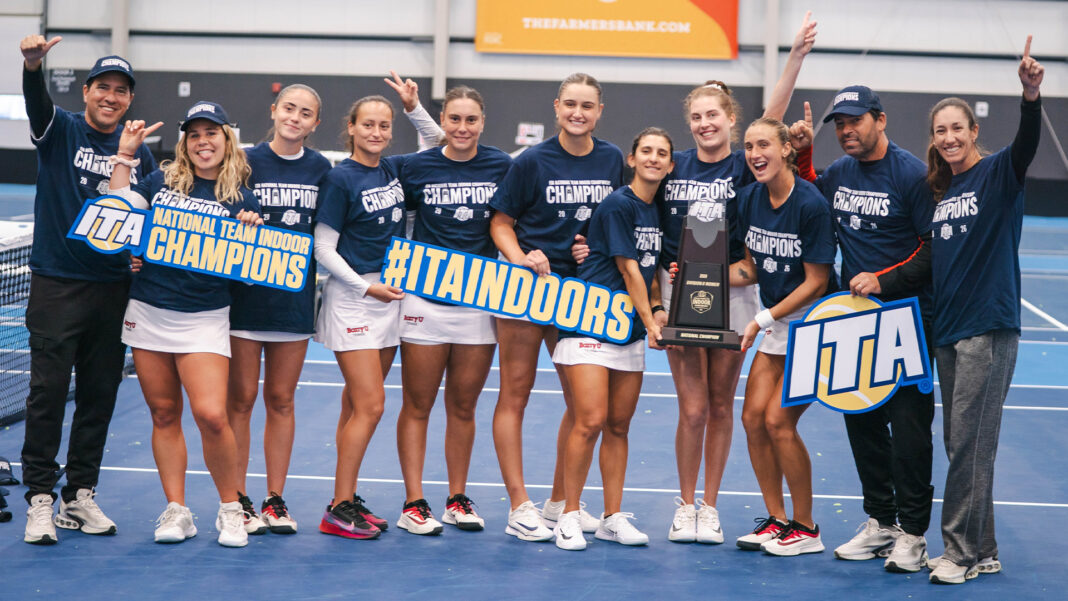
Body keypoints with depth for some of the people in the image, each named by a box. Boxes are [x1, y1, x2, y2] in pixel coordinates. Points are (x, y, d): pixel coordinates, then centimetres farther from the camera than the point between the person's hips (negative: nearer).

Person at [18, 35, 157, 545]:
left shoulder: (139, 152, 9)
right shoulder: (60, 131, -2)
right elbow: (37, 102, -23)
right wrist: (32, 66, -44)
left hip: (113, 287, 4)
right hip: (56, 285, -4)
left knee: (99, 396, 8)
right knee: (48, 392, -5)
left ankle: (79, 496, 18)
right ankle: (40, 499, 1)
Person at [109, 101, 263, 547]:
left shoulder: (241, 198, 2)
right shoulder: (161, 180, 8)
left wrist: (251, 233, -18)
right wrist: (124, 155, 3)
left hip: (203, 320, -3)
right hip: (148, 312, 3)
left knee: (211, 414, -14)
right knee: (164, 414, 8)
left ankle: (232, 509, 4)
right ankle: (176, 510, 17)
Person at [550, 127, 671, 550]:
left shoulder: (656, 210, 14)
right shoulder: (618, 205, -10)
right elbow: (628, 269, -11)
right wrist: (650, 322, -9)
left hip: (629, 330, 7)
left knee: (618, 425, 7)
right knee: (590, 421, -13)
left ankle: (613, 518, 12)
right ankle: (569, 516, -2)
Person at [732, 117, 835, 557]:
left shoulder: (810, 204, -19)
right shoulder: (749, 199, 1)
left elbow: (816, 281, -16)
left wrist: (764, 318, -18)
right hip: (774, 323, 7)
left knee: (778, 420, -11)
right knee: (752, 416, 0)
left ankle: (805, 528, 4)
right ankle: (776, 519, 14)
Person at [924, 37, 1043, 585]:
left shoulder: (997, 175, -5)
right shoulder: (938, 190, 14)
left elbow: (1027, 145, -26)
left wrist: (1031, 96, -43)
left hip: (988, 328, -7)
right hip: (947, 329, 7)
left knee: (970, 443, -6)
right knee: (961, 444, 9)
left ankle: (961, 551, 1)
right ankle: (981, 550, 17)